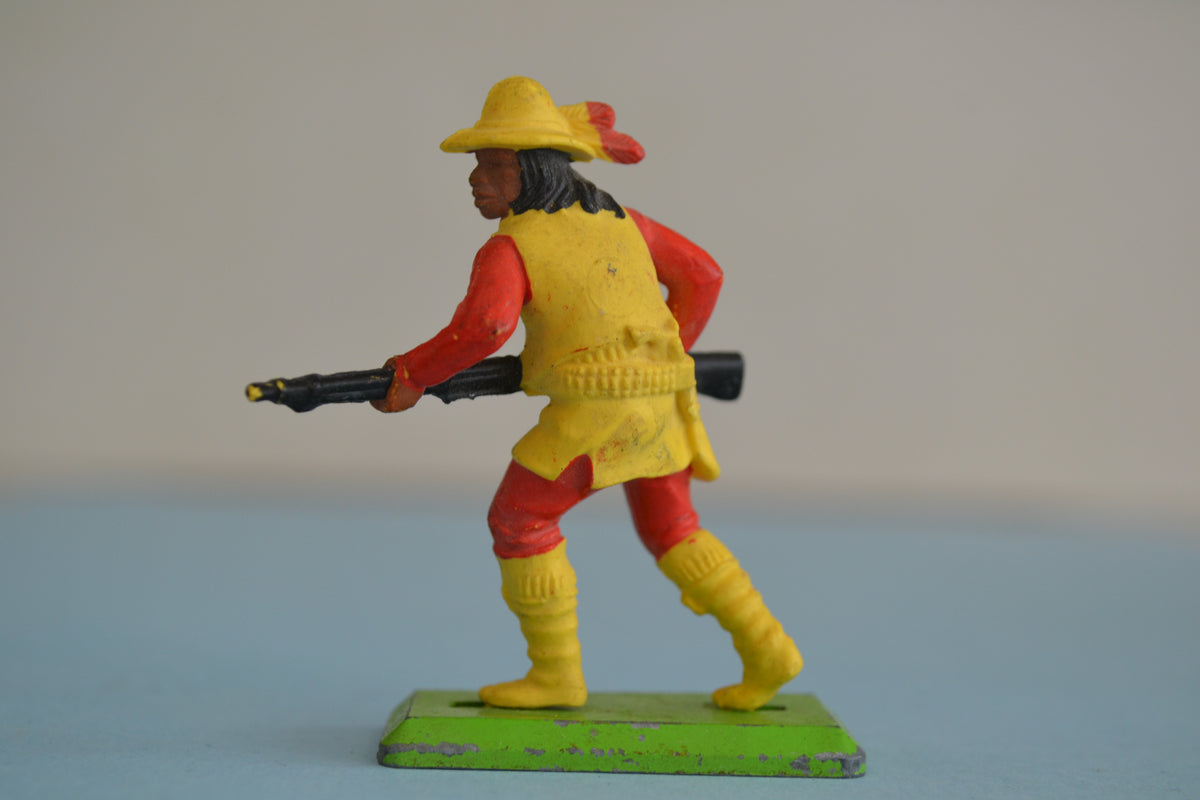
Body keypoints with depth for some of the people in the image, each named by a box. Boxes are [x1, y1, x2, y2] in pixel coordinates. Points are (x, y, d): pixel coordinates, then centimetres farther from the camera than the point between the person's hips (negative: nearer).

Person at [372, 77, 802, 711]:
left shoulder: (508, 248, -8)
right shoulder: (616, 219, 14)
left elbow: (484, 325, -25)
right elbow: (701, 274, 19)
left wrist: (414, 375, -13)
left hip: (596, 402, -7)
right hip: (657, 400, 8)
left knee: (518, 519, 8)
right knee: (672, 533, 20)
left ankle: (555, 673, 12)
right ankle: (768, 655, 17)